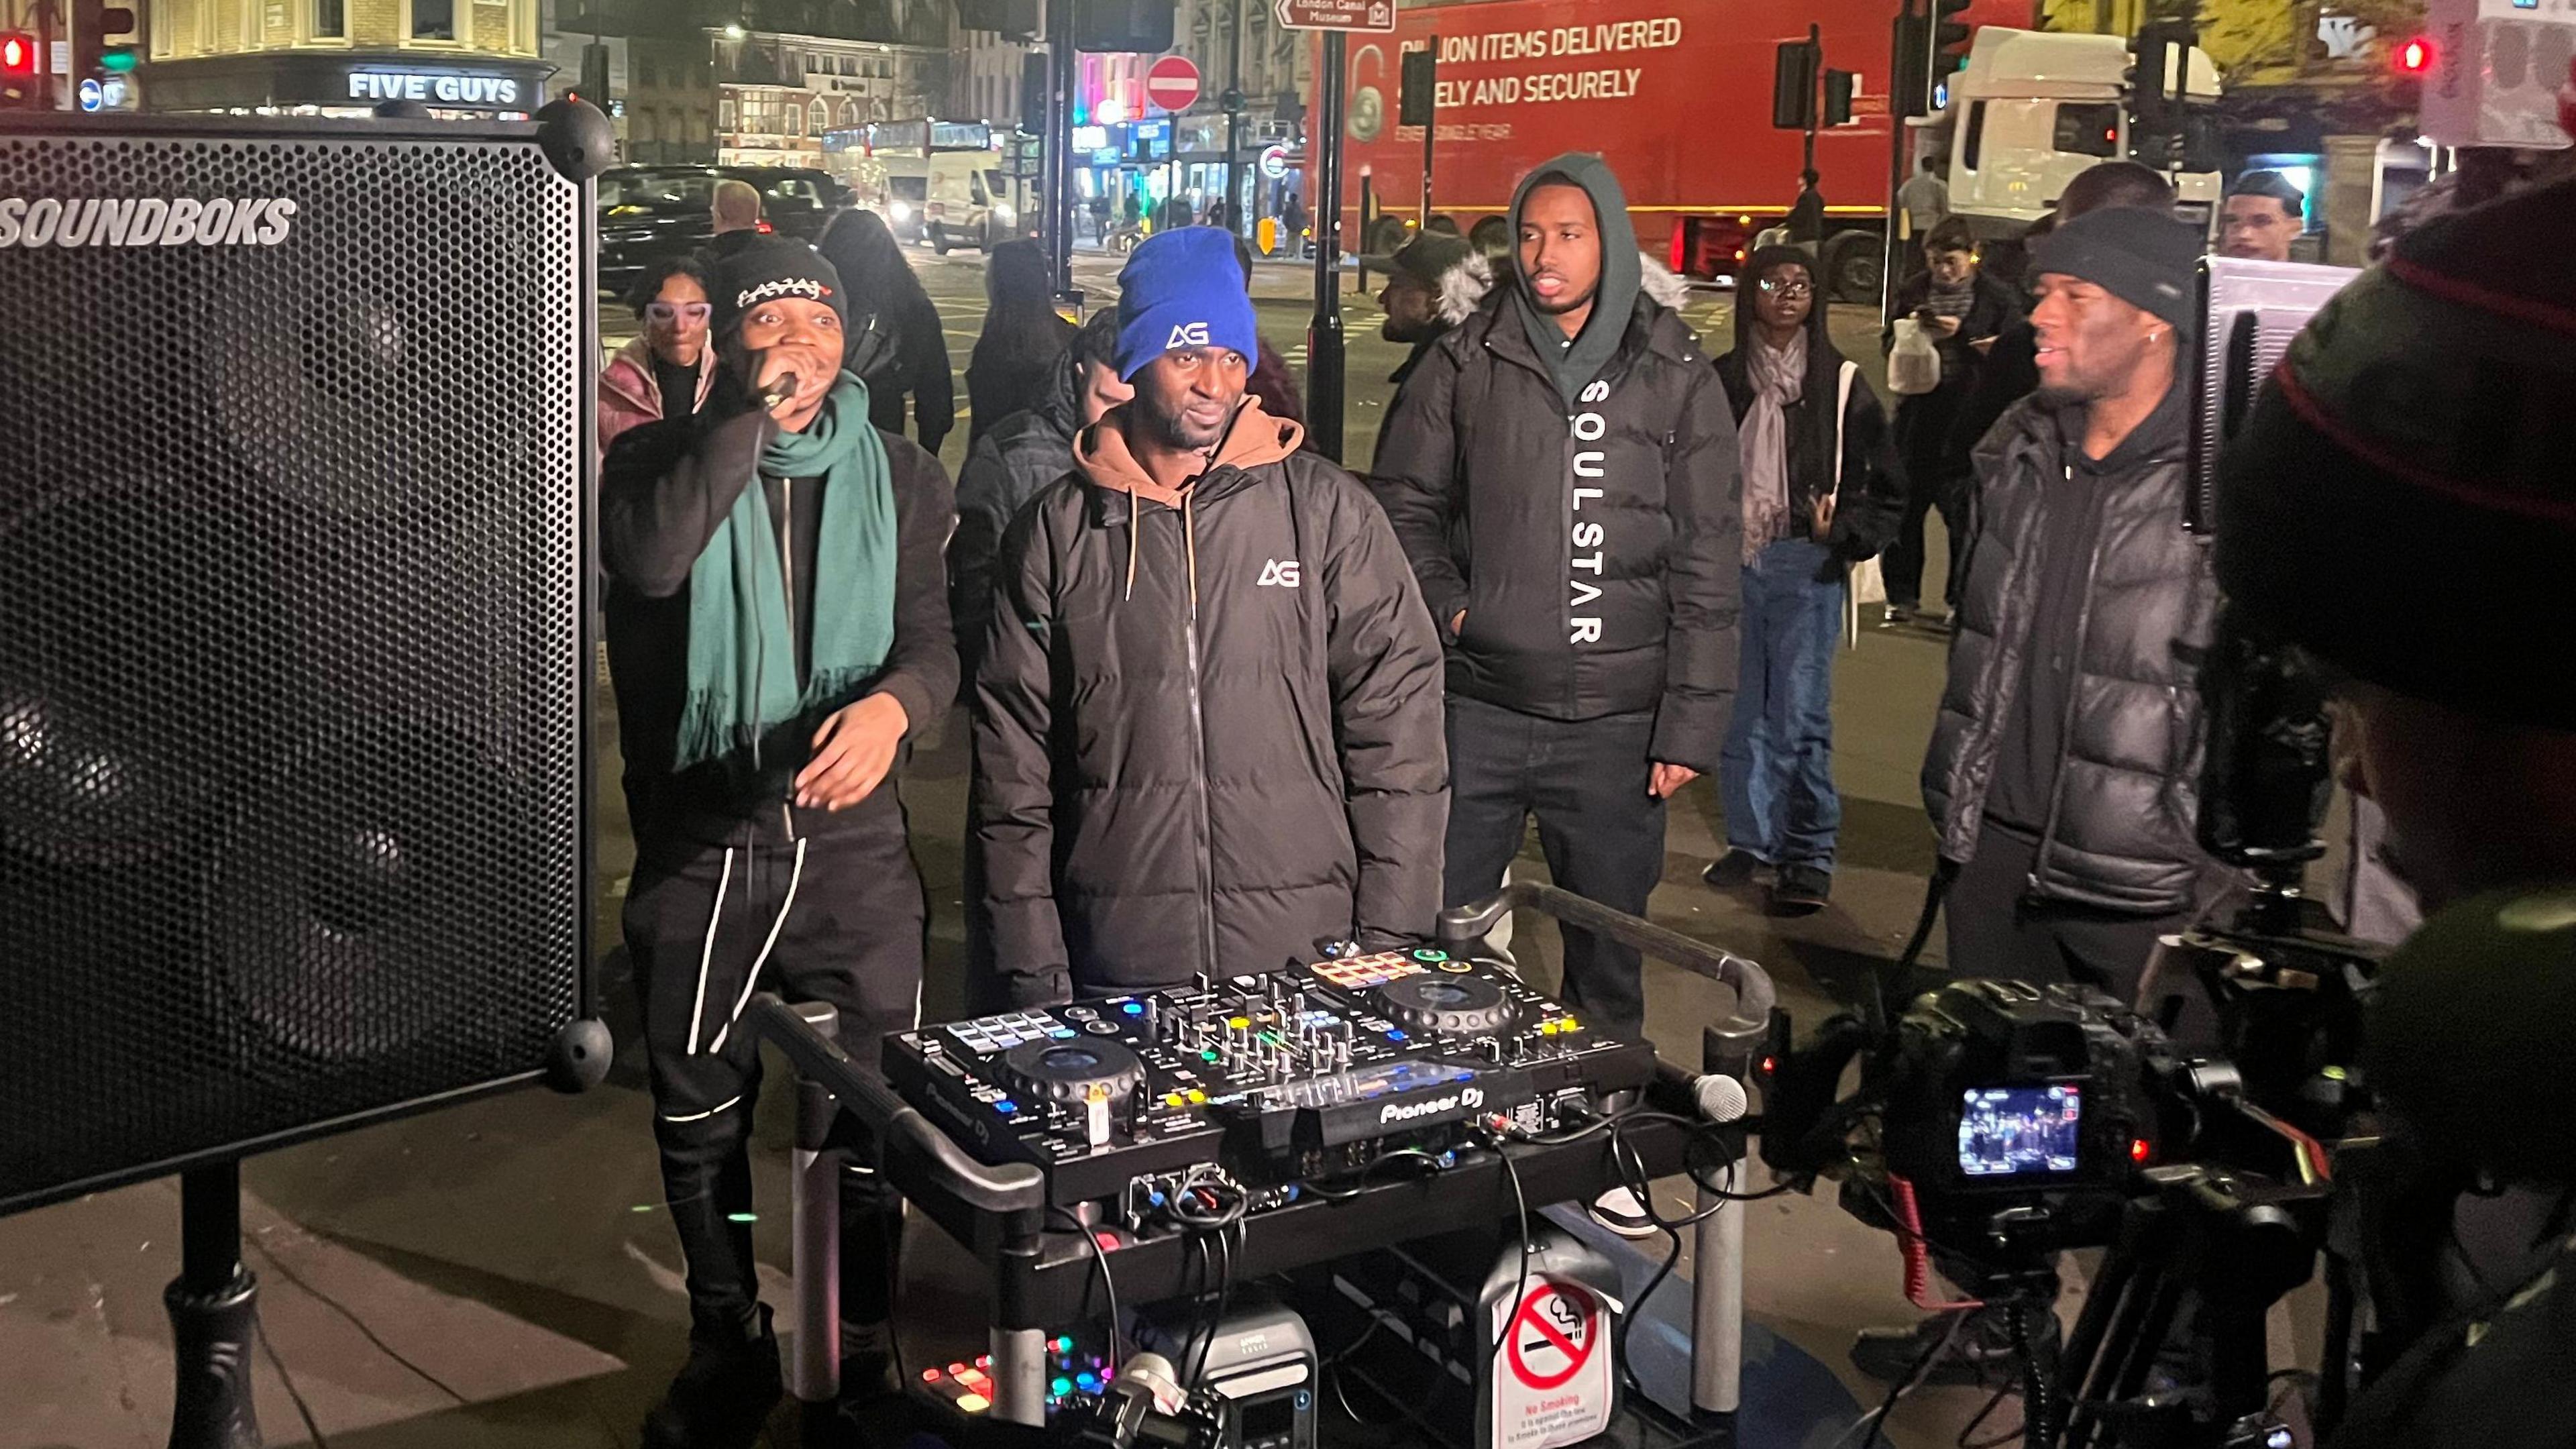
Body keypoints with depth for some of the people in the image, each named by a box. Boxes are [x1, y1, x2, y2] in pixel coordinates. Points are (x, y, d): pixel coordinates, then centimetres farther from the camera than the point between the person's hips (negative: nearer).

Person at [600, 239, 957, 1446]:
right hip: (697, 841, 0)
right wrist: (746, 413, -20)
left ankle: (865, 1349, 24)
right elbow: (649, 562, -22)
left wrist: (893, 702, -24)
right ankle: (728, 1343, 33)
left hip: (852, 840, 0)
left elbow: (934, 636, -2)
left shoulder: (898, 479, 6)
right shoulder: (660, 459, 1)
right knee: (699, 1117, 14)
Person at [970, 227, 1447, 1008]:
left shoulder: (1327, 510, 3)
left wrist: (1392, 941, -2)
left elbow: (1395, 718, 2)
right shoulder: (1057, 530, 6)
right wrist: (1030, 964, 2)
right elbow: (1013, 760, 7)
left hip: (1309, 955, 0)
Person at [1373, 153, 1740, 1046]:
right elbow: (1405, 500, 13)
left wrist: (1691, 725, -5)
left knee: (1609, 946, 11)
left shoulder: (1677, 377, 1)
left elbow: (1707, 564, -1)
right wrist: (1444, 602, -4)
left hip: (1617, 720, -1)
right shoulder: (1465, 362, 4)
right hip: (1478, 709, 1)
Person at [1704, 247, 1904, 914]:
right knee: (1739, 712, 7)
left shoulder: (1841, 383, 1)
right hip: (1732, 561, 3)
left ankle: (1809, 857, 3)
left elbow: (1887, 487, 5)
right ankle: (1752, 840, 20)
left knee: (1799, 715, -6)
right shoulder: (1723, 379, 8)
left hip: (1806, 566, -3)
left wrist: (1842, 530, -9)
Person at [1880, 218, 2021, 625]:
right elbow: (1888, 345, 14)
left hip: (1968, 414, -3)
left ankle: (1962, 598, 14)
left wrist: (1961, 333, -20)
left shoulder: (1997, 297, -2)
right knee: (1906, 504, 5)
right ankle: (1902, 595, 16)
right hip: (1918, 411, 3)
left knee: (1962, 508, 2)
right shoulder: (1913, 291, 8)